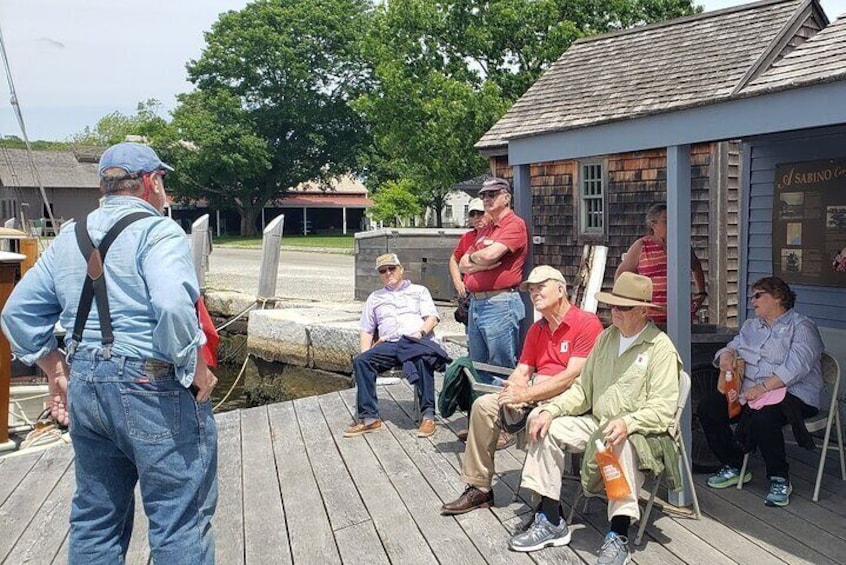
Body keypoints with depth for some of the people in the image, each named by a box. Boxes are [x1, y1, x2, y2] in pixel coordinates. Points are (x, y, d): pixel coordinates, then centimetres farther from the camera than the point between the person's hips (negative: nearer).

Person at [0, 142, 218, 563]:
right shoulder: (158, 232, -11)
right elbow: (174, 307, -28)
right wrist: (198, 371, -15)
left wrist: (56, 371, 18)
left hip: (85, 387, 8)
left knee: (95, 515, 20)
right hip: (153, 387, -8)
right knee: (180, 519, 2)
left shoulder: (69, 237, 13)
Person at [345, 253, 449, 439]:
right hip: (389, 345, 3)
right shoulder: (375, 298, 29)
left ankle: (428, 415, -34)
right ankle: (369, 417, -27)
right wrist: (366, 352, 5)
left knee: (423, 359, -39)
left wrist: (421, 331, -14)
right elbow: (367, 331, 24)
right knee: (360, 361, -26)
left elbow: (432, 317, 8)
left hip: (417, 341, -3)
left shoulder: (419, 291, 23)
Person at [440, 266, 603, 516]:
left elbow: (572, 376, -16)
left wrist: (526, 394, -18)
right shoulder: (536, 330, 20)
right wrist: (514, 386, -10)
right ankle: (478, 488, -3)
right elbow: (522, 372, 16)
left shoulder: (587, 323, -7)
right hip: (536, 396, 8)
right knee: (484, 405, -9)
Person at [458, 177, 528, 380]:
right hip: (475, 303, 9)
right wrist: (483, 263, -9)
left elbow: (490, 254, -20)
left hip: (500, 304, -9)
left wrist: (472, 257, 1)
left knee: (502, 370, -2)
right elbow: (463, 264, 12)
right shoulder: (484, 230, 20)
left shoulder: (515, 224, -6)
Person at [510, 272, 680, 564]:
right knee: (548, 428, -10)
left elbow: (663, 407, -17)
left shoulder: (660, 347, -9)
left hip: (636, 432, -7)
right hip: (596, 423, 7)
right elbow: (583, 388, 11)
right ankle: (550, 521, -4)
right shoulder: (606, 337, 11)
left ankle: (618, 537, -29)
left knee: (622, 443, -38)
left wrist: (627, 423, -34)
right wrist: (550, 410, -5)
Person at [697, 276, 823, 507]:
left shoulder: (801, 326, -3)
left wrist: (763, 388, -26)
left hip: (792, 394, -7)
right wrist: (727, 355, -10)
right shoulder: (751, 326, 22)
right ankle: (733, 468, 2)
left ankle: (780, 480, -15)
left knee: (762, 417, -37)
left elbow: (796, 367, -17)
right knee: (707, 407, -12)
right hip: (749, 392, 7)